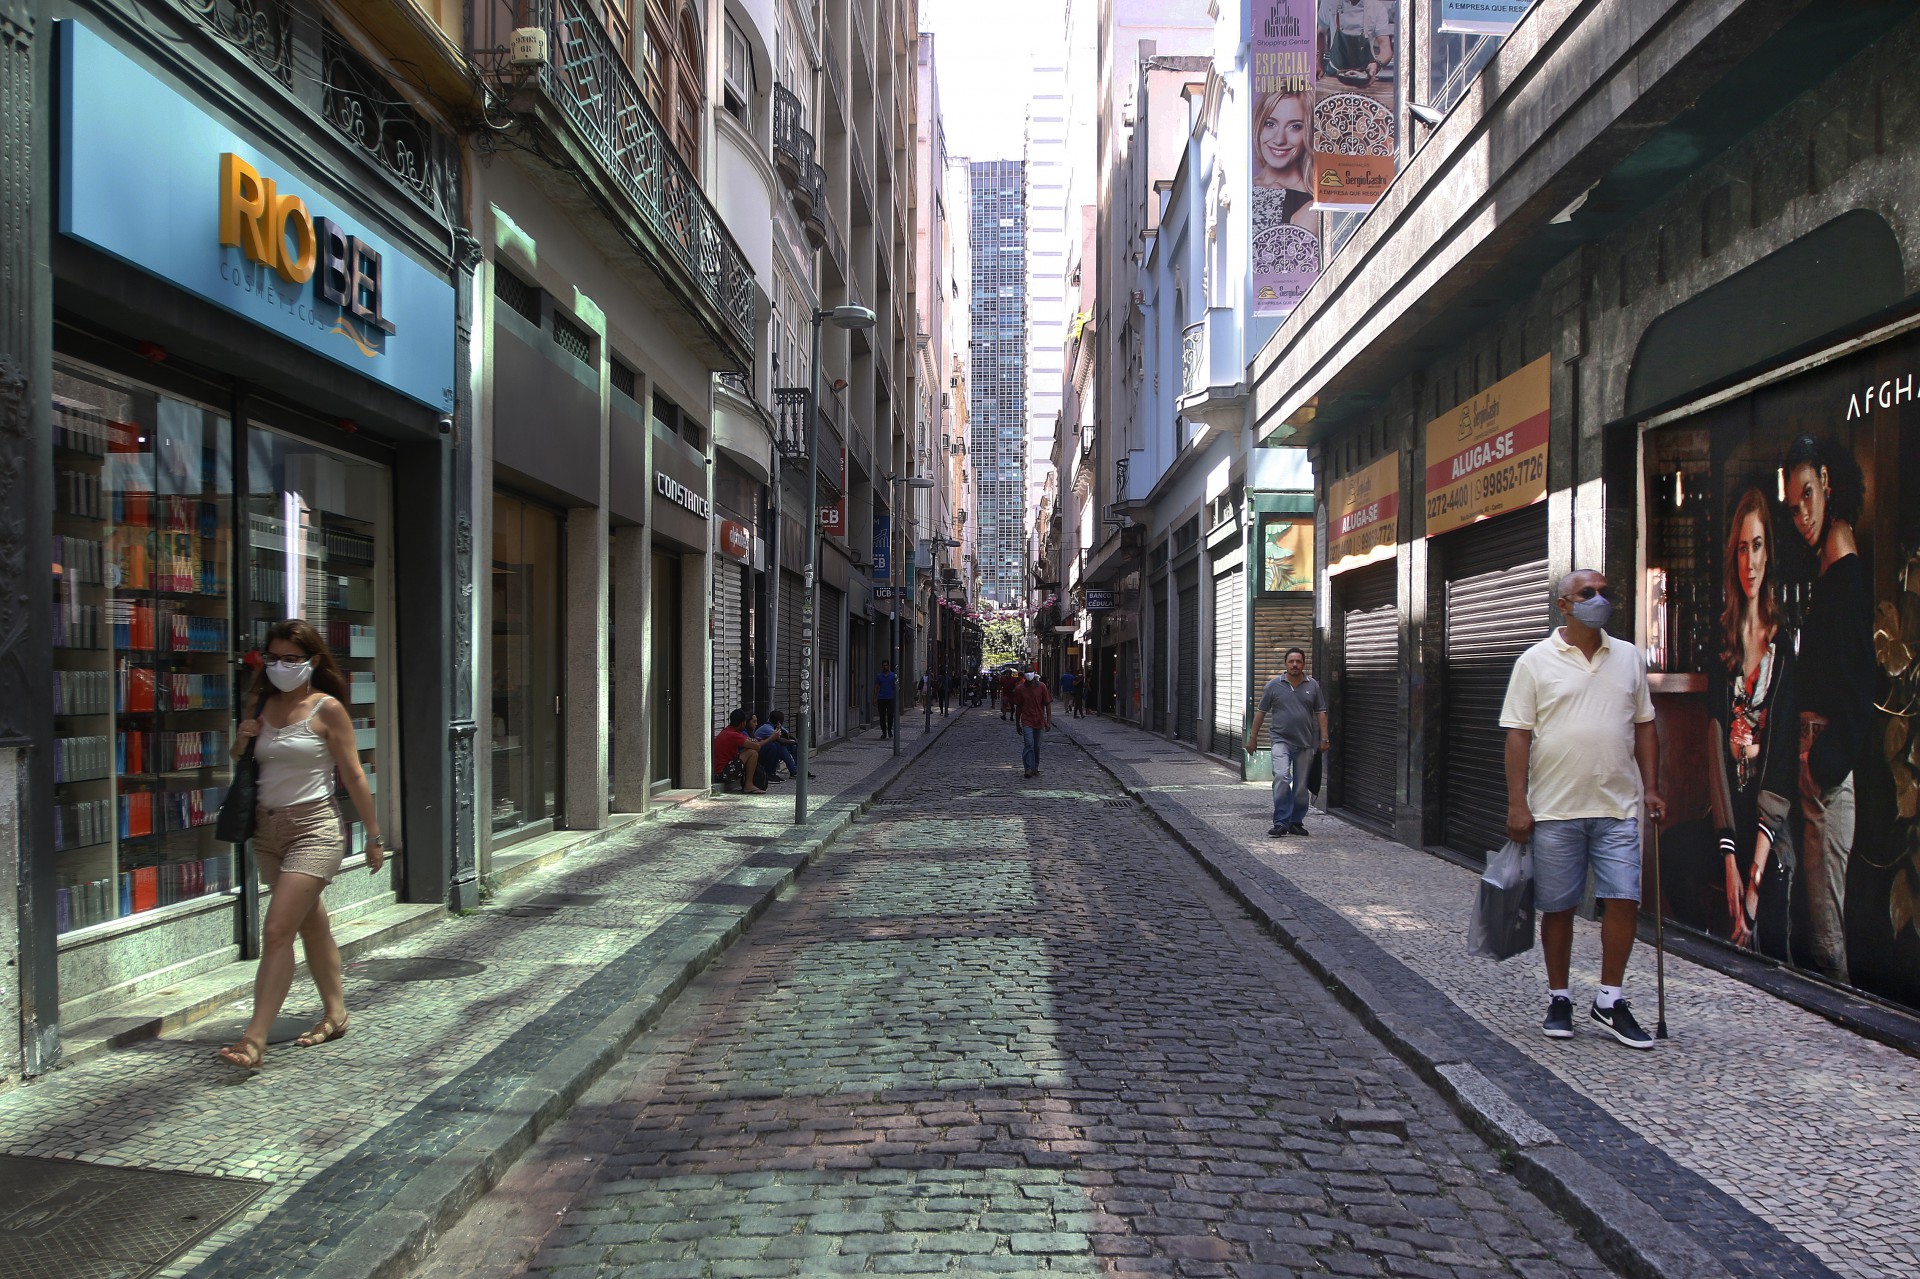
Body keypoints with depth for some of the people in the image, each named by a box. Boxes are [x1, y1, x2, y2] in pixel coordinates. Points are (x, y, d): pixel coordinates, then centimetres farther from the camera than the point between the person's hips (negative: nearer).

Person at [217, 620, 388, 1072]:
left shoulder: (327, 709, -8)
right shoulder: (261, 705, 8)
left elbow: (353, 776, -7)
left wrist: (374, 835, -5)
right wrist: (241, 741, -4)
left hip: (313, 828, -6)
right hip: (267, 828, 7)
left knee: (277, 931, -13)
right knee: (311, 922, 17)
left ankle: (254, 1039, -11)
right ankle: (335, 1012, 30)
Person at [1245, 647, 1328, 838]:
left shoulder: (1313, 685, 6)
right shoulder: (1274, 685, 2)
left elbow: (1321, 713, 9)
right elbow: (1261, 712, 6)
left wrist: (1324, 738, 2)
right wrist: (1253, 737, 5)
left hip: (1306, 743, 2)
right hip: (1282, 740, -2)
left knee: (1301, 786, 7)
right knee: (1281, 777, -20)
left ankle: (1296, 822, 19)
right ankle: (1281, 823, -16)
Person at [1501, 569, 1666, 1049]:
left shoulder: (1629, 657, 10)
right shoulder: (1537, 661, -2)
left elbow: (1644, 726, 15)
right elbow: (1518, 734, -4)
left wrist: (1650, 788, 7)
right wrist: (1517, 804, -10)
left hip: (1618, 808, 3)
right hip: (1555, 810, -3)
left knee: (1623, 900, -2)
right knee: (1558, 907, 6)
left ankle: (1609, 1000, 13)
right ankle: (1559, 999, 19)